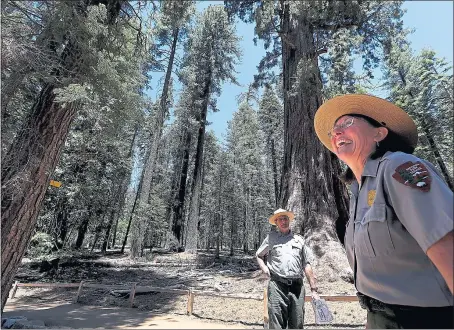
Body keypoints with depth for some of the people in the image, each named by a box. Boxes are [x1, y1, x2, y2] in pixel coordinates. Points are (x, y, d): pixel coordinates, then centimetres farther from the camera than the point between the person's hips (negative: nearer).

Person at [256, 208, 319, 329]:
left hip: (297, 286, 3)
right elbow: (259, 255, 17)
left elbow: (306, 265, 14)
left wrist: (313, 289, 11)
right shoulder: (271, 237, 7)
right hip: (277, 286, -2)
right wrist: (264, 269, -2)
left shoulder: (299, 240, 14)